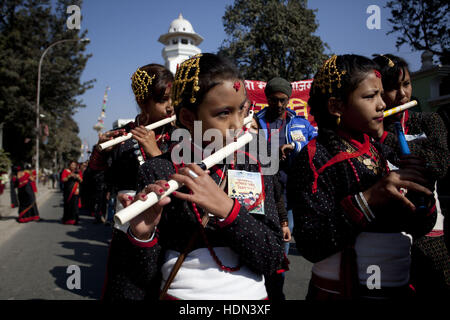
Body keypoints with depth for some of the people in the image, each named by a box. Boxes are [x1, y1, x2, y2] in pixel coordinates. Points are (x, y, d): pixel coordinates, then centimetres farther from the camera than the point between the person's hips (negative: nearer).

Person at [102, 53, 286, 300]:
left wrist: (227, 208, -23)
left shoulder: (256, 169, -1)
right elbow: (147, 275, -7)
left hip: (252, 292, 4)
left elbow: (272, 260, -10)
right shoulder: (158, 172, -10)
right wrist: (143, 235, -26)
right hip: (182, 292, -3)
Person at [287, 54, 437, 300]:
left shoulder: (383, 153, 5)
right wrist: (366, 200, -31)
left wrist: (421, 189, -12)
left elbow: (419, 228, 7)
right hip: (342, 290, -6)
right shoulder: (316, 157, -15)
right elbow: (309, 246, -24)